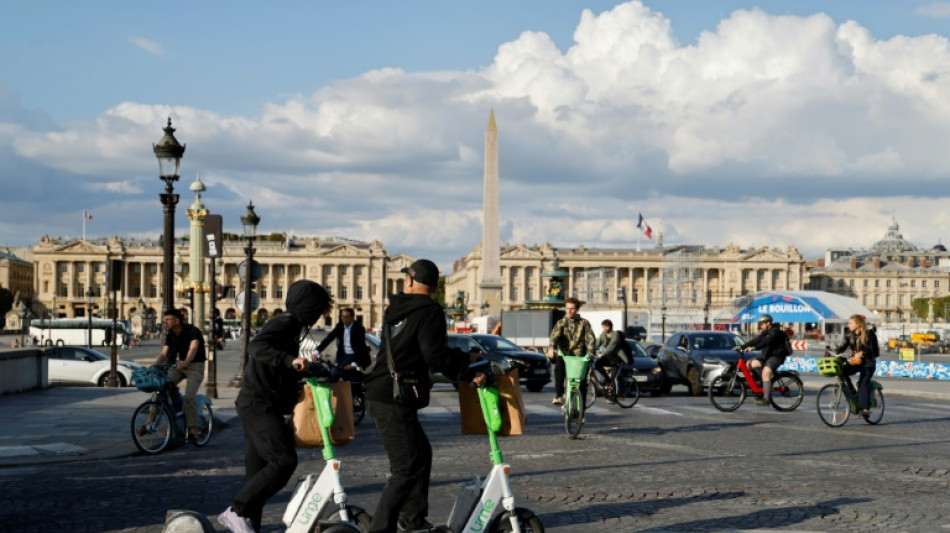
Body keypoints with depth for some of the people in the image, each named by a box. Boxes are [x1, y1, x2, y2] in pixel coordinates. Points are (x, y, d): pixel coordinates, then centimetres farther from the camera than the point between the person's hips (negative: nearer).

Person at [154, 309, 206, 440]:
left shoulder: (192, 331, -19)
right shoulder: (170, 335, 2)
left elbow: (193, 349, -36)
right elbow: (163, 354, -3)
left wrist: (185, 362, -54)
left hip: (195, 366, -6)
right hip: (179, 366, 6)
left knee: (189, 396, -25)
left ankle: (193, 430, -20)